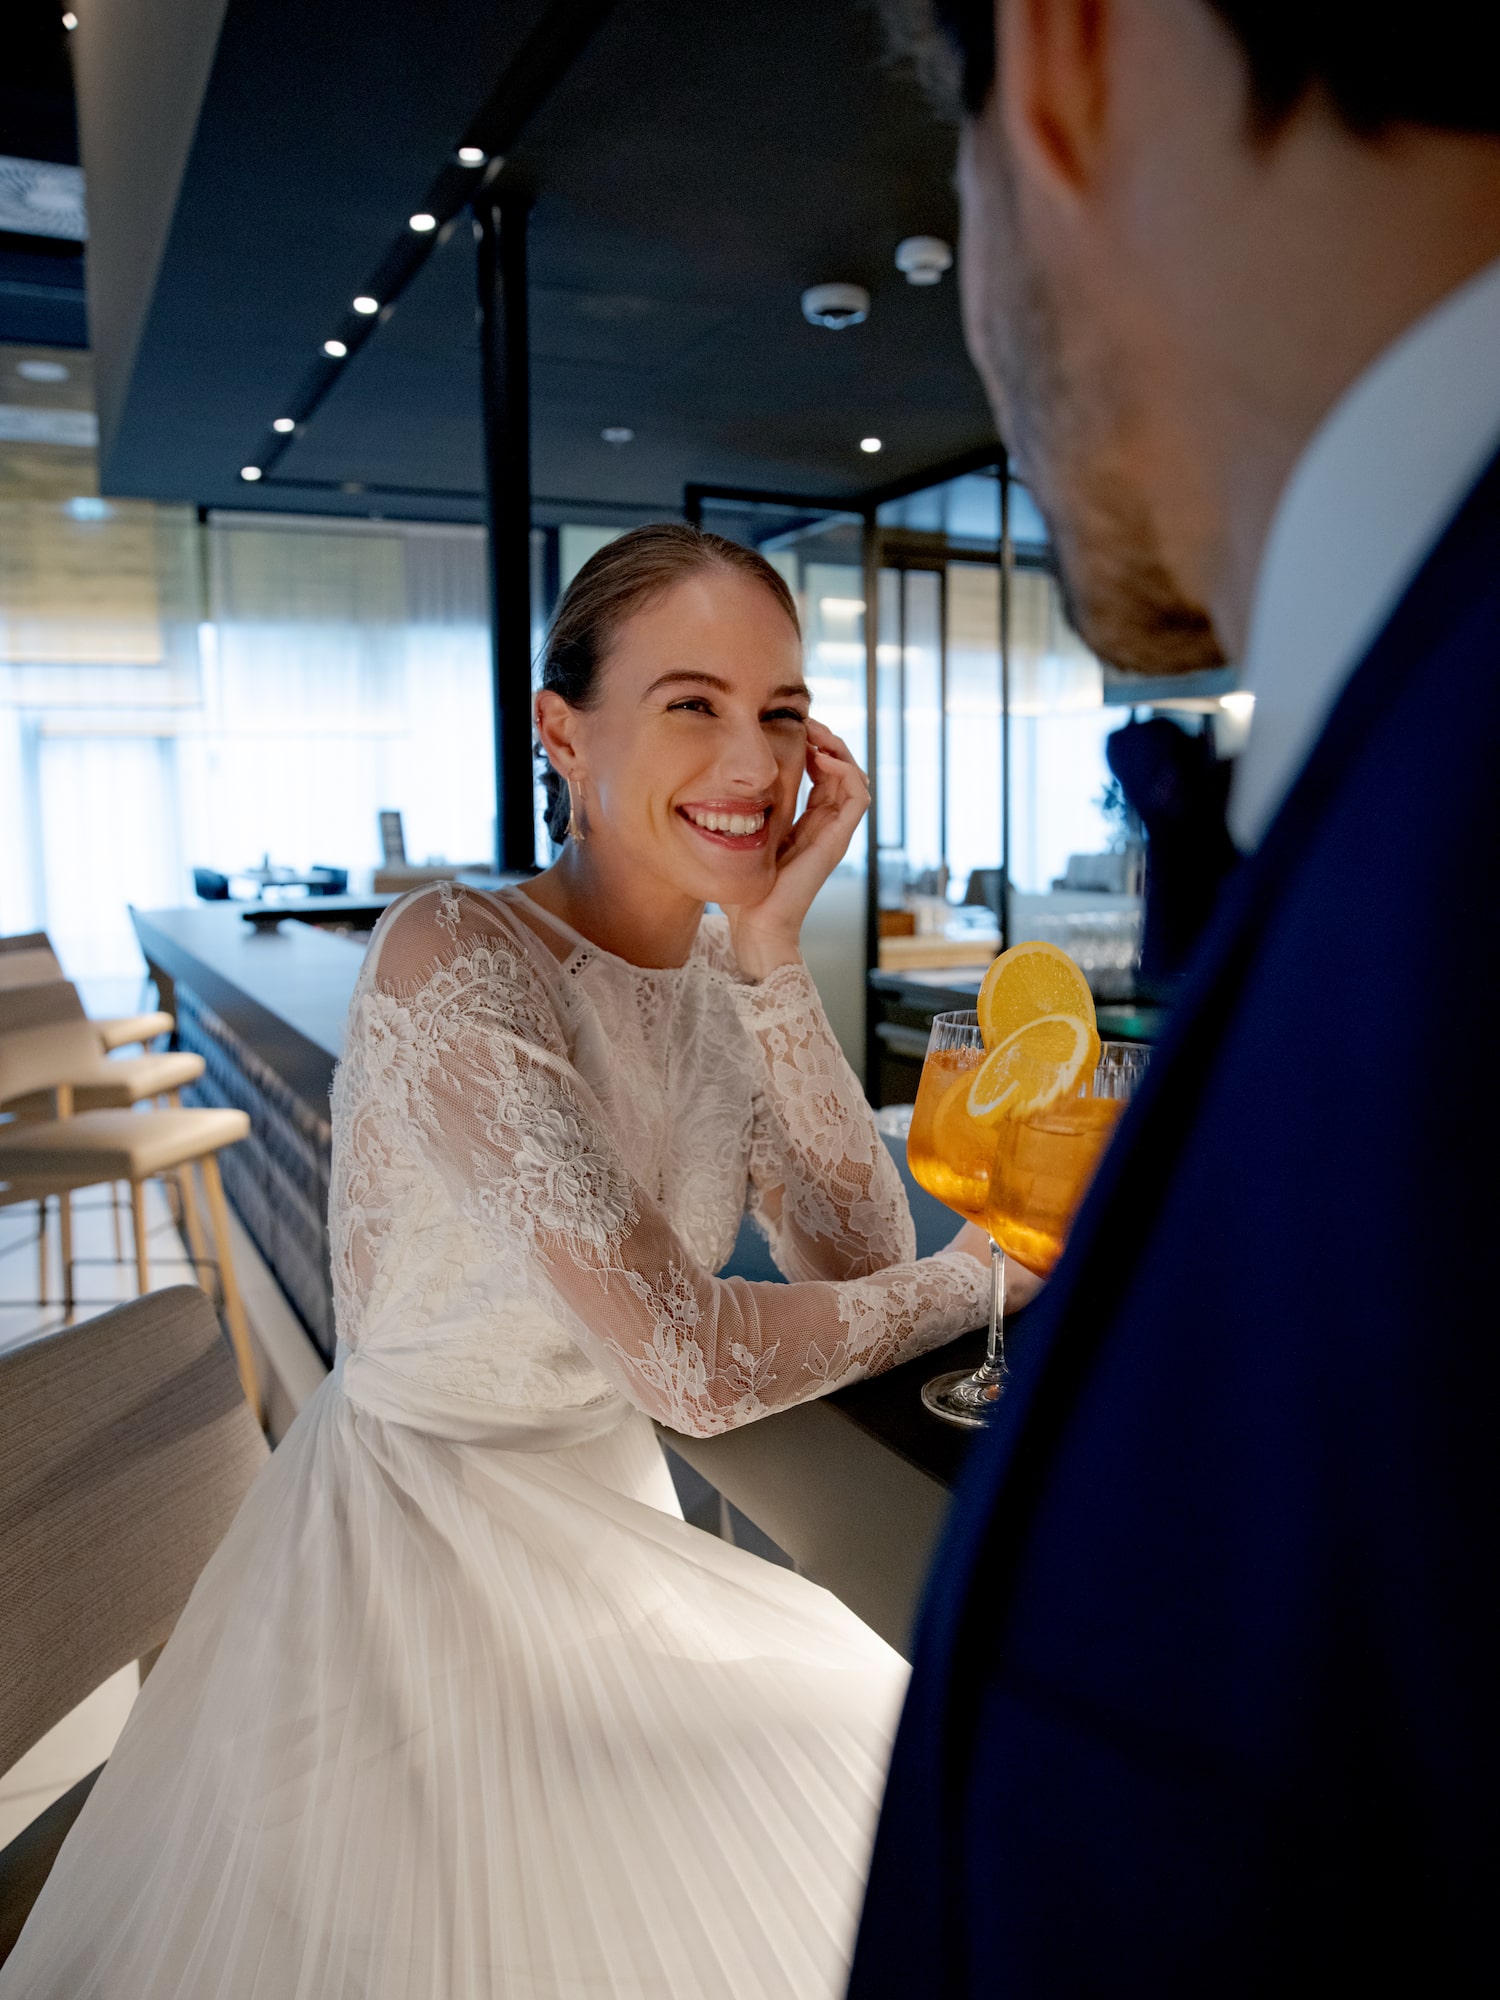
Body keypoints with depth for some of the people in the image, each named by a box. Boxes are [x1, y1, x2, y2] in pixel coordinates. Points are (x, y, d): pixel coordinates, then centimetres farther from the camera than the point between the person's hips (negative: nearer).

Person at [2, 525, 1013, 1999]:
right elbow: (689, 1362, -31)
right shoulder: (451, 957, -25)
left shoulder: (721, 979, -2)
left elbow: (856, 1258, -12)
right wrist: (977, 1276, -16)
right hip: (423, 1539, -6)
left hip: (613, 1529, 7)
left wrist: (772, 953, -19)